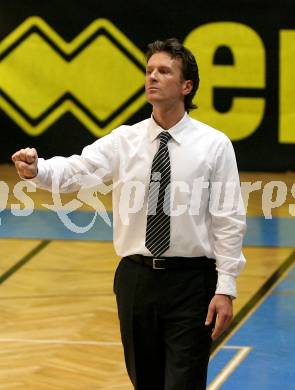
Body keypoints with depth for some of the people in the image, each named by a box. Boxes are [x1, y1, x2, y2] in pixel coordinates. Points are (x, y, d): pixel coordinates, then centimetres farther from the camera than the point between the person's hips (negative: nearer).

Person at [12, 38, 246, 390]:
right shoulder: (124, 140, 2)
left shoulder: (214, 145, -4)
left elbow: (228, 222, -5)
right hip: (136, 277, 3)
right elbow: (75, 170, -13)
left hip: (190, 281, -3)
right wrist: (37, 170, -35)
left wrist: (225, 289, -10)